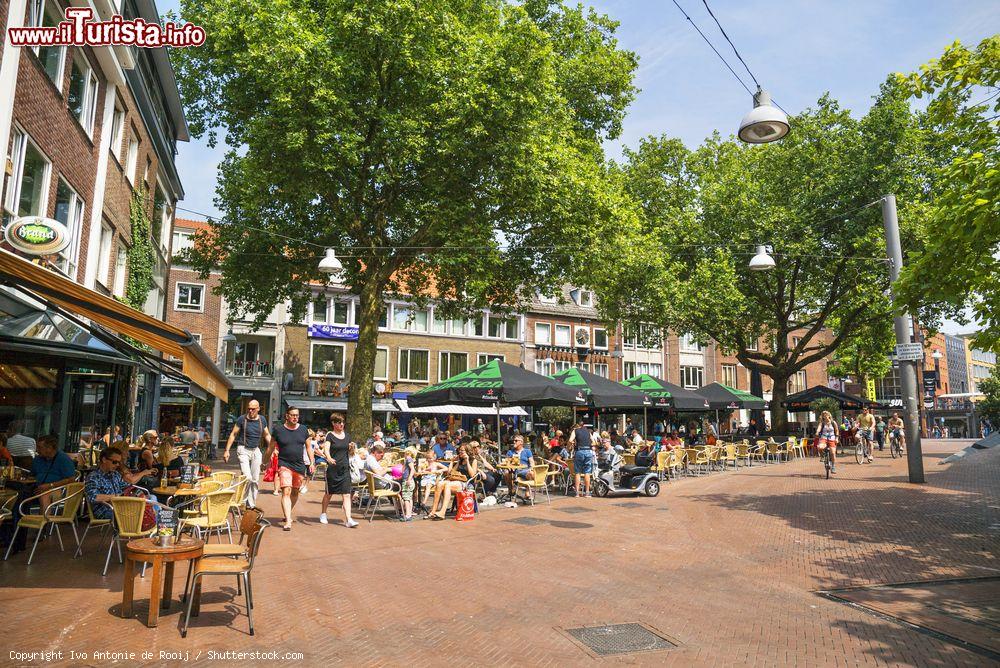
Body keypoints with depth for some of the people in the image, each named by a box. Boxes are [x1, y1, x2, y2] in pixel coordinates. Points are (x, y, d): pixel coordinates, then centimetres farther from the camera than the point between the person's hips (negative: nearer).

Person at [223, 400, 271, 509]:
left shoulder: (262, 420, 4)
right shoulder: (242, 419, -8)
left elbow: (267, 435, 15)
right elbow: (233, 434, -3)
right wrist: (227, 450, -6)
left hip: (256, 451, 4)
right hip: (243, 450, -4)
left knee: (255, 480, 7)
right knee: (247, 478, -16)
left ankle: (252, 505, 17)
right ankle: (249, 504, -3)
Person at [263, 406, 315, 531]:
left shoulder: (303, 430, 6)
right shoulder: (278, 430, -2)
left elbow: (308, 447, 12)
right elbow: (271, 448, 7)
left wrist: (312, 463, 6)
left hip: (299, 466, 4)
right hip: (284, 465, -4)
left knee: (295, 492, 15)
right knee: (286, 492, -15)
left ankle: (288, 514, 36)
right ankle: (288, 521, -17)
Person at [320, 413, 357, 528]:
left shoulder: (346, 435, 11)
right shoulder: (329, 435, -4)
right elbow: (326, 449, -20)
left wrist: (351, 448, -3)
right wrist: (329, 458, -39)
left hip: (345, 468, 3)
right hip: (332, 468, -3)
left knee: (346, 494, -5)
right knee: (329, 493, 12)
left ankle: (348, 520, -9)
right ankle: (323, 514, 35)